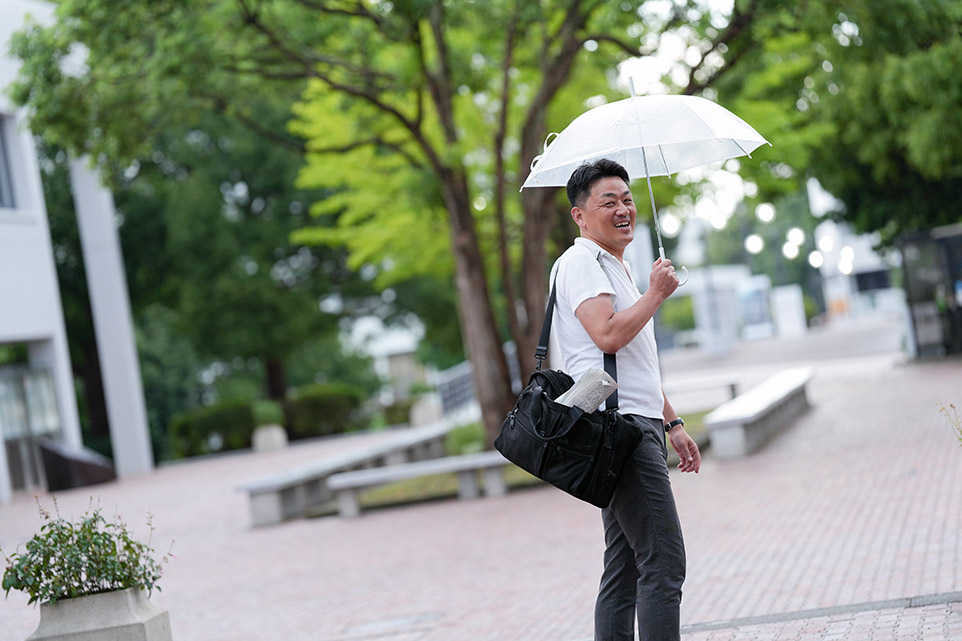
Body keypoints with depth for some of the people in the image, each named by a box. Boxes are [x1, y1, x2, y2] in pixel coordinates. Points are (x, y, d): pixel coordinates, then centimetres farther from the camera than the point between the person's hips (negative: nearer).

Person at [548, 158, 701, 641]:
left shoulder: (616, 266, 25)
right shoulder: (581, 262, -7)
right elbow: (608, 335, -23)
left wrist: (672, 423, 28)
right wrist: (657, 293, -10)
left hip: (637, 425, 10)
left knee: (625, 566, 10)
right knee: (663, 562, -13)